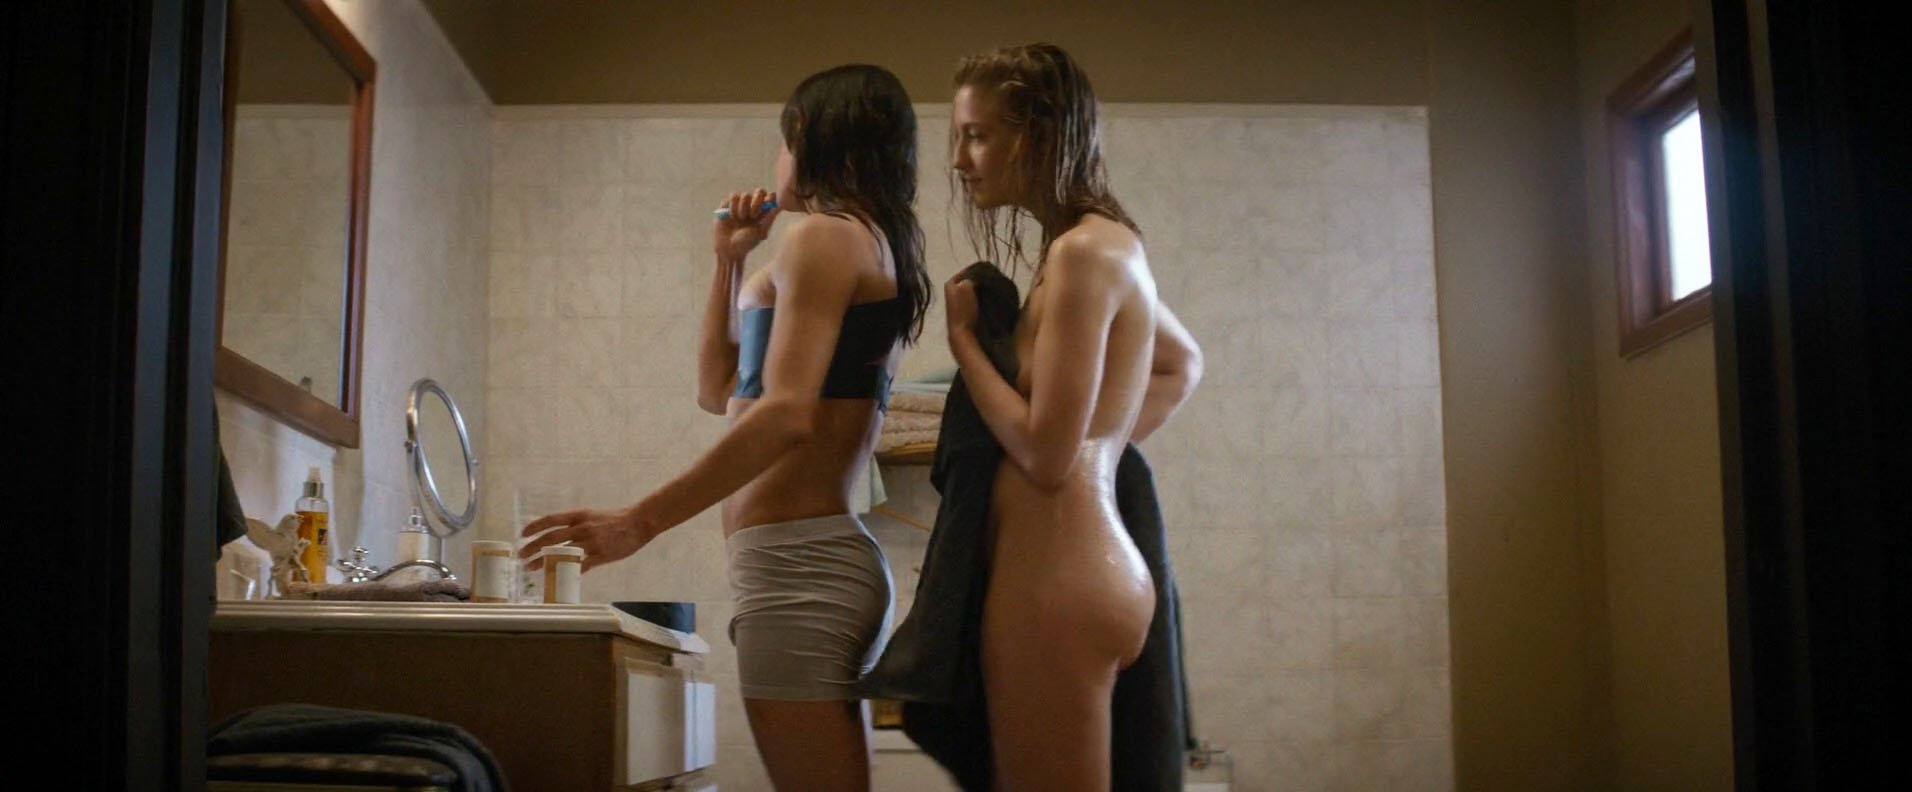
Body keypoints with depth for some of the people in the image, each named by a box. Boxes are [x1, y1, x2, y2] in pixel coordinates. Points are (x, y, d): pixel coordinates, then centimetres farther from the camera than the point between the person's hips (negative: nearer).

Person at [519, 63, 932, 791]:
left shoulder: (825, 235, -5)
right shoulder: (879, 251, 23)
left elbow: (786, 413, -21)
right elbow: (720, 391, 29)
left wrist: (639, 521, -23)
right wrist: (729, 262, 25)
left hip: (795, 562, -10)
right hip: (827, 558, 10)